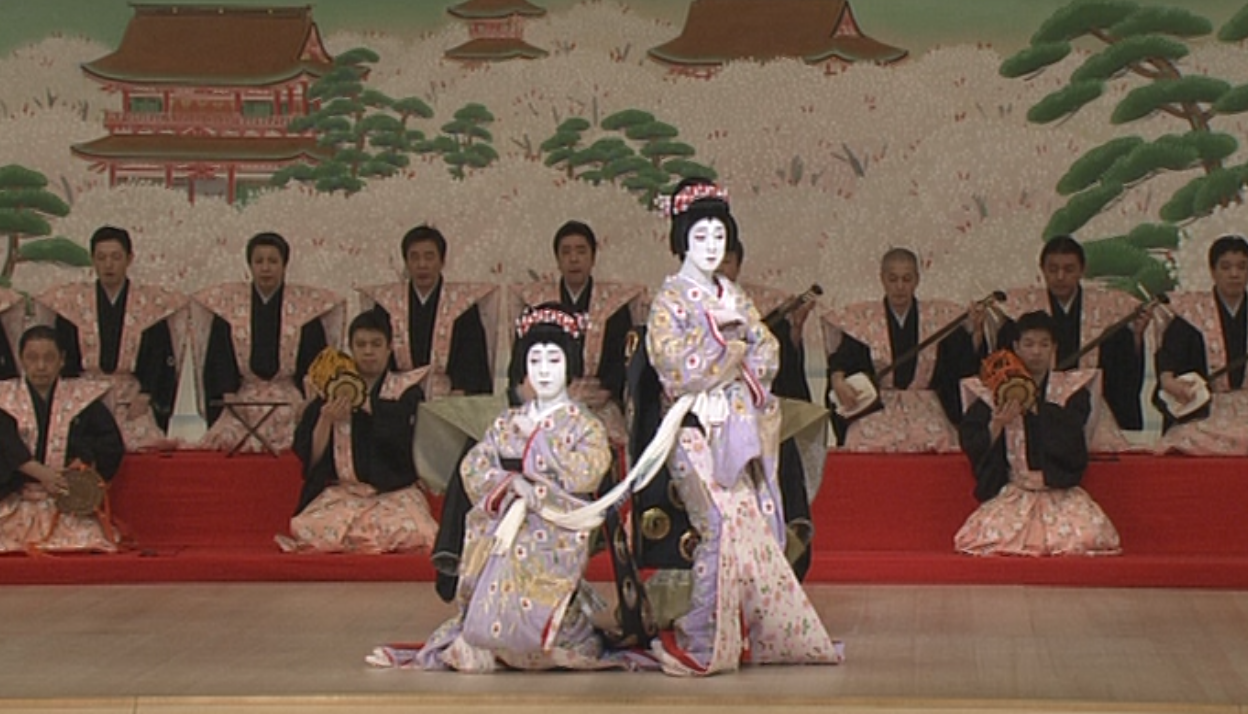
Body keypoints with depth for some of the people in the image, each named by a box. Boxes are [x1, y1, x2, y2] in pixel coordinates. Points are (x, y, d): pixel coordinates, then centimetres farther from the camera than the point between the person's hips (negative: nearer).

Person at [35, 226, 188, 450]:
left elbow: (160, 359, 7)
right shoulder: (71, 302, 12)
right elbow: (64, 360, 9)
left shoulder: (151, 304, 10)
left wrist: (146, 395, -8)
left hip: (133, 404, 0)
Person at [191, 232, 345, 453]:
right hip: (240, 408, 1)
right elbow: (219, 358, 5)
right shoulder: (227, 304, 10)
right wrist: (227, 394, -12)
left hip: (291, 405, -1)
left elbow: (315, 361, 5)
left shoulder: (306, 307, 7)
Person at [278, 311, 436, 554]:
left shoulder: (407, 391, 8)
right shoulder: (330, 396, 10)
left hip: (394, 493, -1)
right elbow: (309, 457, 3)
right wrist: (326, 420, -14)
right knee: (311, 531, -29)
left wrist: (363, 402, -10)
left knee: (409, 532, -32)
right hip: (341, 493, 1)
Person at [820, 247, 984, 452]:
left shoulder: (939, 317, 9)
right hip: (875, 413, -1)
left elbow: (966, 365, 3)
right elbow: (841, 360, -4)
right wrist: (838, 381, -24)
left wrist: (975, 330, -13)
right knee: (871, 442, -29)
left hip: (927, 412, 1)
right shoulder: (862, 319, 7)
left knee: (937, 441, -27)